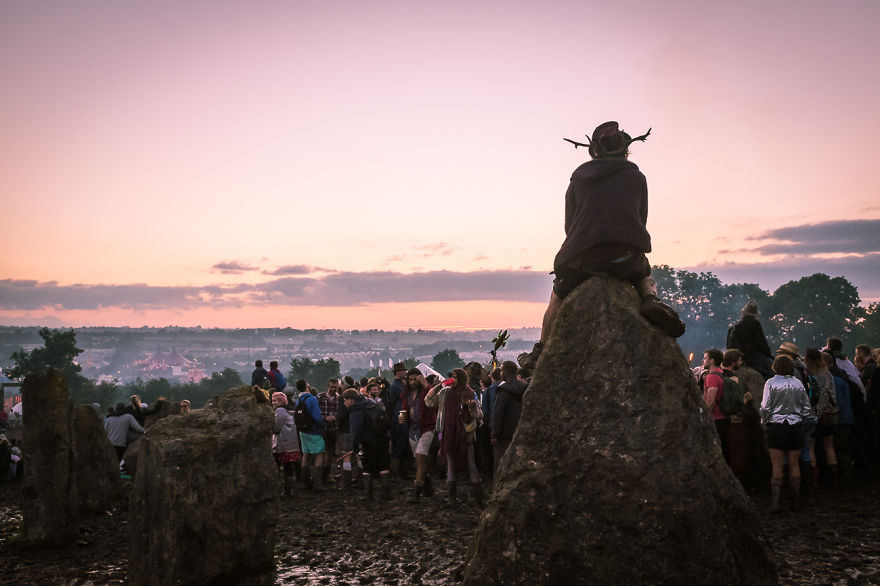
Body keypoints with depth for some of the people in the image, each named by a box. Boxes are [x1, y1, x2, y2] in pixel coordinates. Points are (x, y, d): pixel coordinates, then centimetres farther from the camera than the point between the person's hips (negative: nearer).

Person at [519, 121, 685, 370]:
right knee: (645, 277, 32)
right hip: (627, 255, 1)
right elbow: (641, 220, 15)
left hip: (582, 257, 0)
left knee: (558, 294, 22)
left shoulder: (578, 179, 14)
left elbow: (569, 225, 14)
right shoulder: (636, 177, 13)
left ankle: (541, 351, 27)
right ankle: (651, 301, -3)